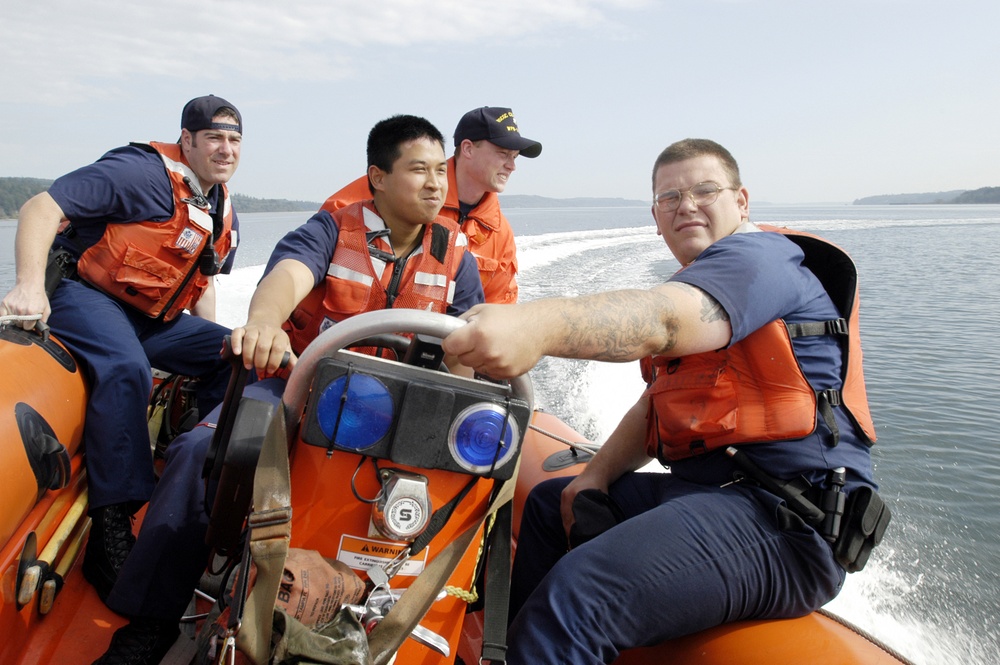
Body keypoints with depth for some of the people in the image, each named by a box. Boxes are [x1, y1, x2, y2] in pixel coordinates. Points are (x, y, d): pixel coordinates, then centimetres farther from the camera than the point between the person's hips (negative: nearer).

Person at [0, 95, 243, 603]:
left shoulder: (224, 217, 11)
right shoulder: (143, 171, -15)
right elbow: (42, 207, -20)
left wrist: (212, 343, 8)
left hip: (155, 318, 8)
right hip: (87, 296, -8)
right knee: (127, 371, -36)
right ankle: (110, 532, -31)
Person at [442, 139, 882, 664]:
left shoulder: (759, 256, -9)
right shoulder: (688, 289, 22)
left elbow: (659, 322, -31)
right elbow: (657, 405, 22)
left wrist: (538, 325, -49)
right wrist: (596, 477, 5)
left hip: (788, 522, -10)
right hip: (707, 487, 11)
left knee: (579, 594, -31)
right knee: (548, 505, 22)